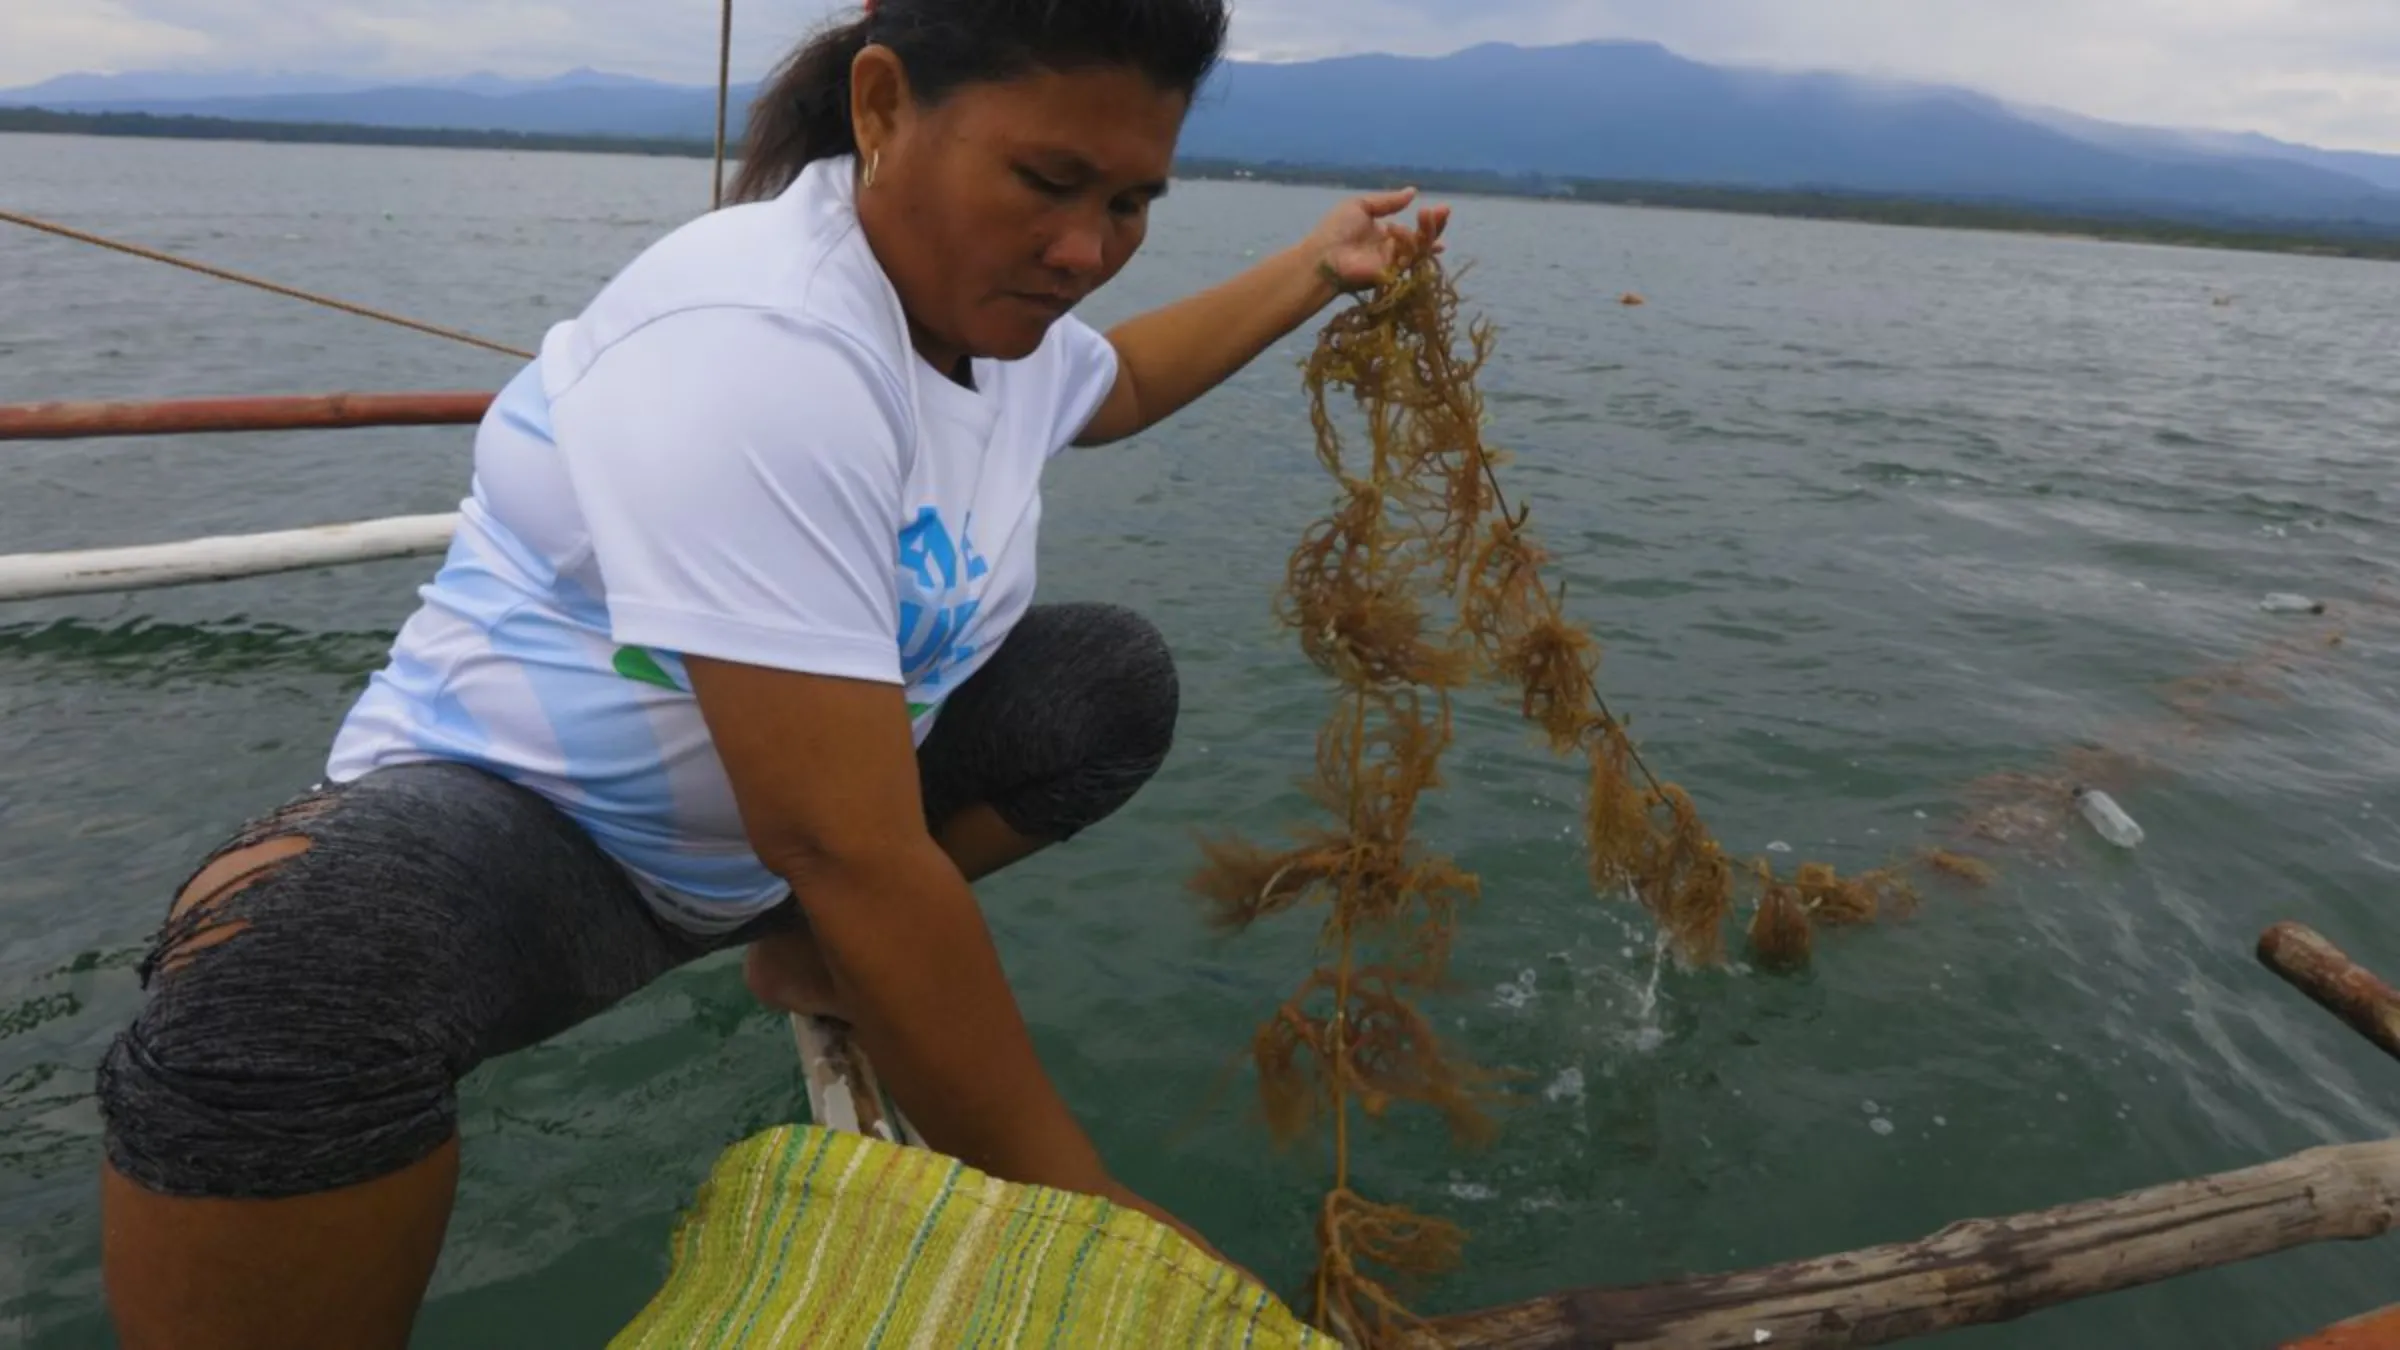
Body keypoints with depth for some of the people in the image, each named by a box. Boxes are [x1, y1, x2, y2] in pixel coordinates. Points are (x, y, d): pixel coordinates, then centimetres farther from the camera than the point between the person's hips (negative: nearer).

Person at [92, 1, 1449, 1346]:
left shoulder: (999, 302, -4)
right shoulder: (757, 349, -32)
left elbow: (1120, 383, 24)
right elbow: (853, 856, -34)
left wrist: (1315, 271, 22)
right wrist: (1076, 1204, -27)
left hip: (783, 815, 8)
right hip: (527, 823, -8)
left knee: (1116, 679, -4)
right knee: (299, 960, -39)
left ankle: (804, 951, 8)